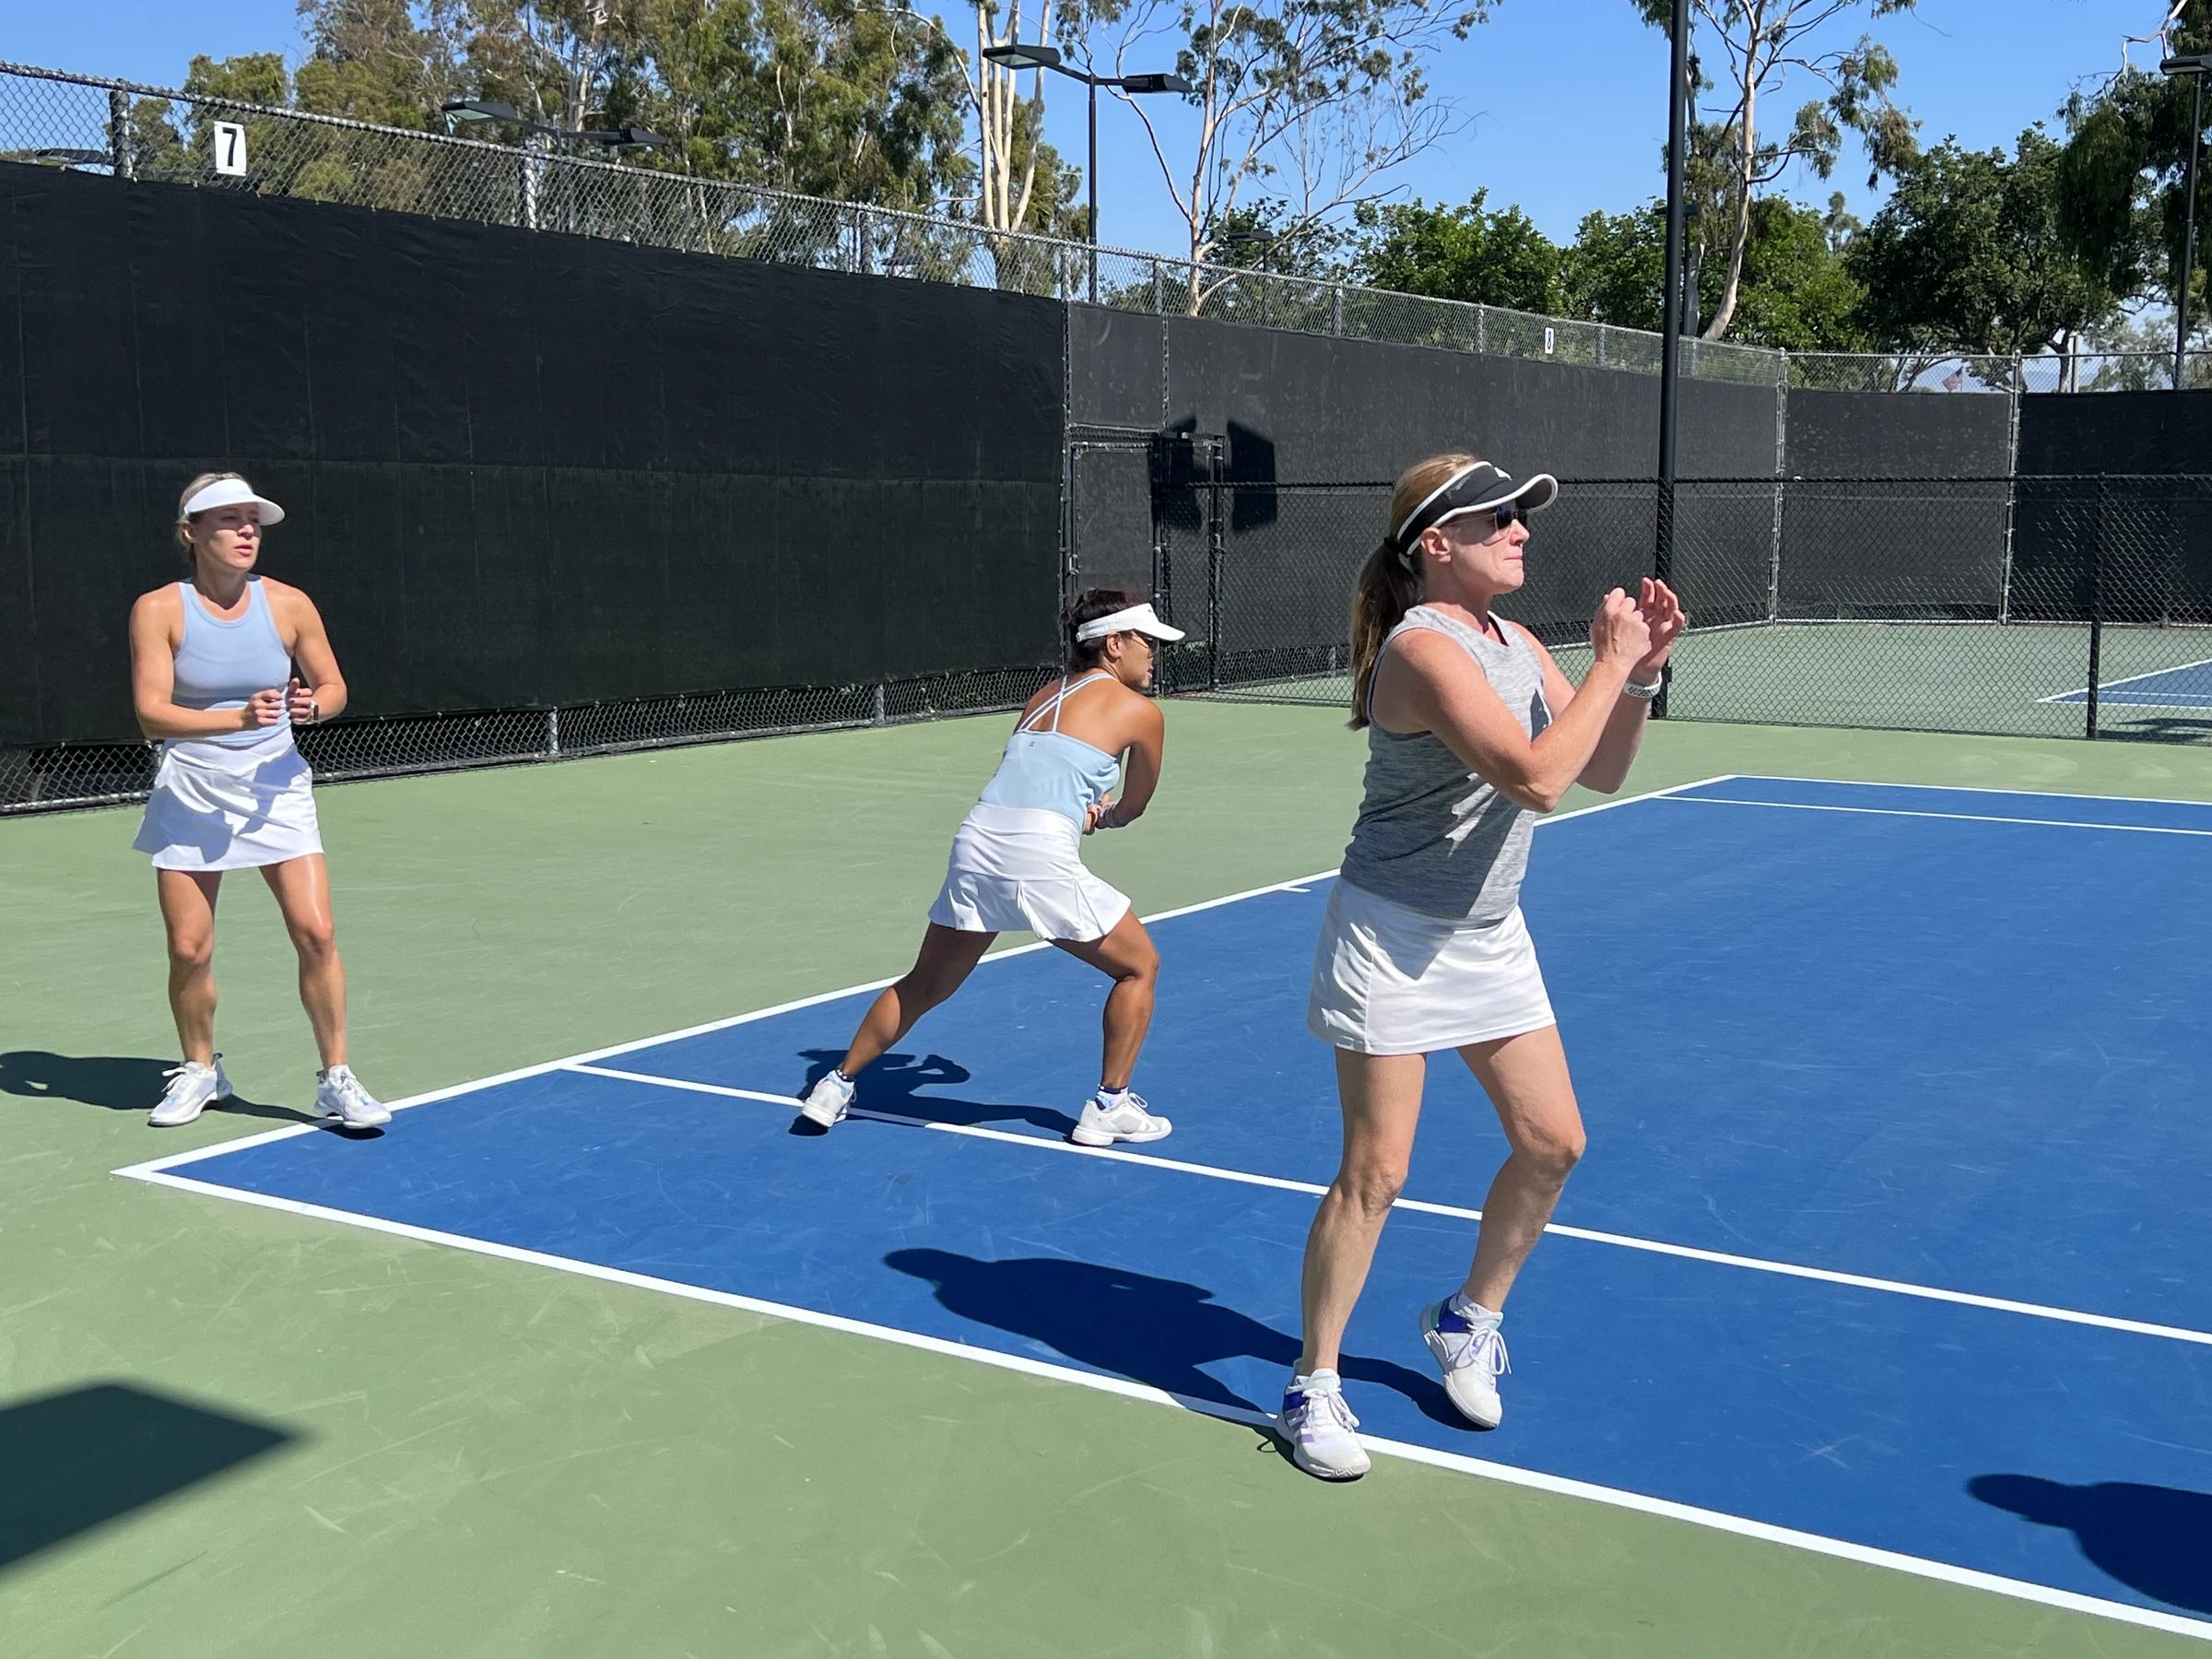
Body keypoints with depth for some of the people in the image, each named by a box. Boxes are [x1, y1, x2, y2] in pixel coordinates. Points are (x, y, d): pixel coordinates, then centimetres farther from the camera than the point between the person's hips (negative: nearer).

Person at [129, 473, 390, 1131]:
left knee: (316, 933, -10)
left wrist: (312, 704, -17)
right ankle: (200, 1069, 27)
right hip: (190, 793, -1)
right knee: (189, 950, 3)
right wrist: (237, 718, -31)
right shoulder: (159, 609, -9)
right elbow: (151, 714, -16)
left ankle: (335, 1079, 3)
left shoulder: (289, 604, -4)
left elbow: (334, 687, 7)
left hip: (276, 788, 1)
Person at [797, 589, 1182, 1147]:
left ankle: (836, 1084, 34)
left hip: (975, 844, 6)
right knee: (1139, 967, 15)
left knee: (924, 985, 25)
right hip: (1041, 860, -6)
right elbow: (1132, 808, 18)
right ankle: (1110, 1106, 16)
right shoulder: (1141, 712, 5)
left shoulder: (1043, 697, 23)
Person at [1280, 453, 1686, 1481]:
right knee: (1374, 1173, -4)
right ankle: (1314, 1386, 12)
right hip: (1391, 936, -8)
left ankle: (1470, 1319, 32)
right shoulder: (1425, 648, -21)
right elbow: (1536, 779, -29)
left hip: (1488, 935, 9)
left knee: (1552, 1143, 9)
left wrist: (1640, 673, -4)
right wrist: (1608, 664, -19)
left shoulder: (1515, 643, 7)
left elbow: (1600, 772, 10)